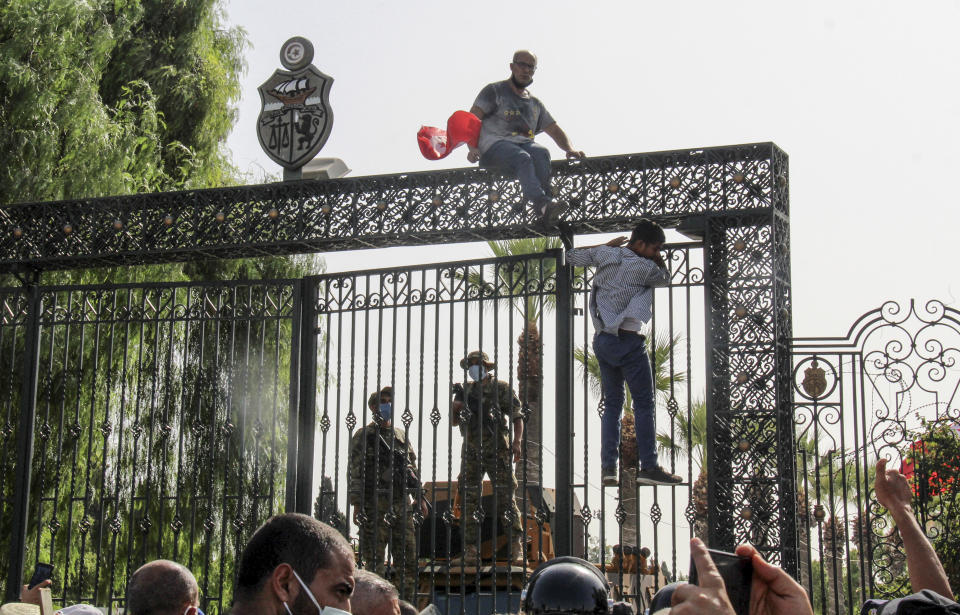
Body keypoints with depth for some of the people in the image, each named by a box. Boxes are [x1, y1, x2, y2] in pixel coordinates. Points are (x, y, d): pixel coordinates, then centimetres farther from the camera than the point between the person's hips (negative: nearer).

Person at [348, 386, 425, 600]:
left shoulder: (401, 436, 18)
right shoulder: (363, 436, 1)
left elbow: (412, 468, 22)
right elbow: (355, 472, -4)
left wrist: (419, 497, 15)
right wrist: (357, 504, -11)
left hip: (402, 505, 5)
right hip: (375, 506, -5)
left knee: (409, 558, 4)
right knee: (375, 560, -3)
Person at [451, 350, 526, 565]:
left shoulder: (501, 388, 3)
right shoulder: (466, 390, 16)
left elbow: (517, 416, -1)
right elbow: (454, 421, 20)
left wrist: (517, 441, -15)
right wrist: (455, 407, -2)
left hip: (496, 450, -5)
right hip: (471, 452, 5)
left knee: (506, 497, -10)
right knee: (469, 499, 4)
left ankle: (517, 548, -12)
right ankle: (470, 549, 8)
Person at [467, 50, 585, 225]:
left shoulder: (535, 103, 31)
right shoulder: (494, 91, 15)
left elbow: (554, 130, 32)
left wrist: (569, 149, 10)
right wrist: (472, 148, -15)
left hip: (525, 144, 4)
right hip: (495, 145, -4)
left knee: (541, 152, -33)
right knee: (522, 158, -37)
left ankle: (543, 204, -49)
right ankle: (543, 203, -59)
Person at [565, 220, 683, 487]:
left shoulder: (604, 255, 5)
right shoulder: (644, 268, -9)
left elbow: (571, 256, 19)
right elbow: (665, 277, 10)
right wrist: (657, 259, 10)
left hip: (601, 340, 7)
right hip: (628, 340, -7)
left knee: (611, 404, 12)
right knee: (644, 403, -1)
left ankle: (607, 467, 7)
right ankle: (648, 467, -3)